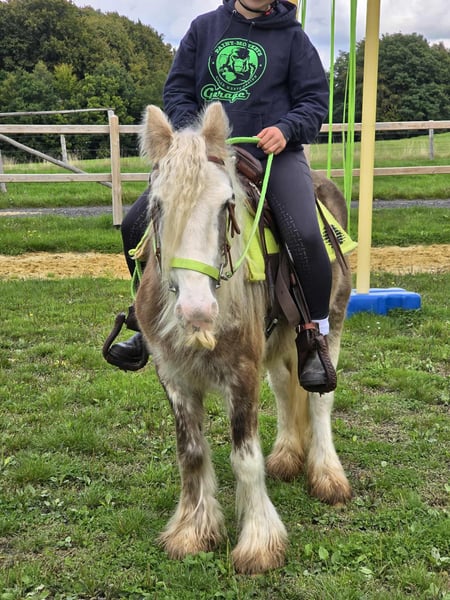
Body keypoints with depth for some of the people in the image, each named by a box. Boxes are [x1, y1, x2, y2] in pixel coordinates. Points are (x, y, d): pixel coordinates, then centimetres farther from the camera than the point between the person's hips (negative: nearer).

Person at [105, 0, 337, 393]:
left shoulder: (292, 36, 8)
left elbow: (314, 99, 5)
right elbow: (178, 89, 12)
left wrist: (285, 128, -16)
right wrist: (191, 128, -9)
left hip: (275, 153, -2)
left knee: (305, 236, -28)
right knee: (136, 224, -6)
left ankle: (315, 335, -6)